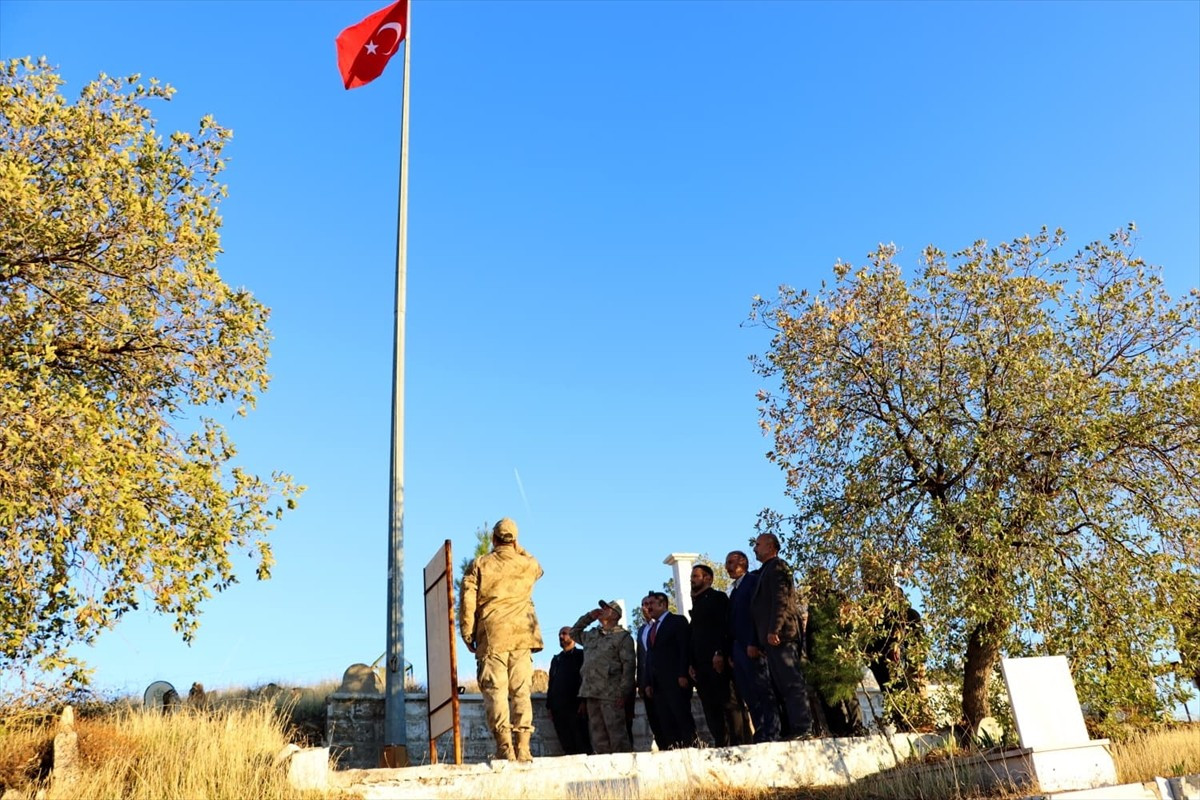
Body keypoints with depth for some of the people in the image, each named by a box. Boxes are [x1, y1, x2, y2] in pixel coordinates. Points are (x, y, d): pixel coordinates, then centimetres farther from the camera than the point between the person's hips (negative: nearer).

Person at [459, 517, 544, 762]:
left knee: (495, 691, -2)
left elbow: (468, 602, -2)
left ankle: (505, 746, -9)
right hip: (522, 636, 2)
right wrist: (518, 550, 31)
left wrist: (467, 634, 5)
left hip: (491, 636, -2)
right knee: (521, 691, 5)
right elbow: (537, 568, 34)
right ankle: (522, 747, 0)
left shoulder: (479, 565, 2)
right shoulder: (528, 565, 8)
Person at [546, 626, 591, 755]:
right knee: (566, 745, 0)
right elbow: (551, 684, 22)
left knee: (582, 744, -9)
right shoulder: (556, 660, 24)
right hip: (558, 709, 5)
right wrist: (549, 706, 12)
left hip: (575, 707, -5)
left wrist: (583, 702, -13)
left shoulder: (581, 655, 7)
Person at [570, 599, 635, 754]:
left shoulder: (623, 637, 0)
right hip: (592, 693, 7)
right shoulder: (591, 635, 20)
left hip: (611, 694, -7)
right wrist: (589, 617, 21)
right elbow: (574, 632, 35)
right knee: (598, 736, 7)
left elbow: (628, 666, -7)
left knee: (616, 733, -9)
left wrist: (623, 692, -15)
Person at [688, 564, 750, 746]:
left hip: (718, 661, -7)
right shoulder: (696, 604, 23)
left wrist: (719, 653, -20)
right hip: (701, 665, 7)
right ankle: (722, 746, 3)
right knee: (711, 709, 2)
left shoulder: (718, 597, 3)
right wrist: (691, 663, 11)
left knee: (730, 704, -8)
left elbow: (725, 626, -10)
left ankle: (740, 744, -7)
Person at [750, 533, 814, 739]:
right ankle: (793, 730, 9)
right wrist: (768, 634, 18)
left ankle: (803, 729, -12)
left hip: (780, 636, -10)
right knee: (781, 687, 8)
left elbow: (781, 600, -15)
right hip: (773, 639, 10)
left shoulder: (776, 566, -3)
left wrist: (773, 630, -23)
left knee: (792, 683, -11)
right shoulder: (766, 570, 25)